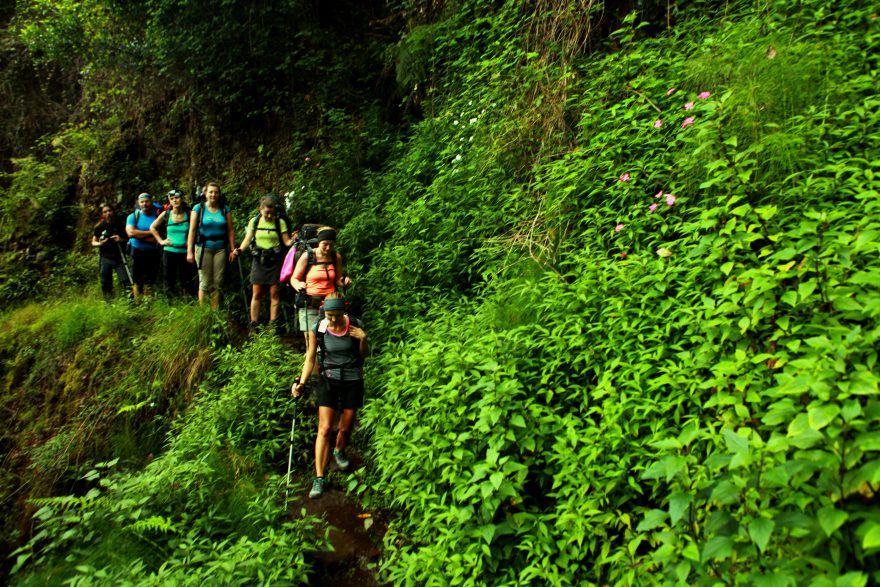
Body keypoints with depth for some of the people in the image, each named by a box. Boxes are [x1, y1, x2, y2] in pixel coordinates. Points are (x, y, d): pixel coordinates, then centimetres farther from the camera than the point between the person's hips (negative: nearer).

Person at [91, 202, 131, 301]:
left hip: (119, 257, -1)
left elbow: (127, 239, 11)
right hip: (106, 258, 1)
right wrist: (100, 243, -15)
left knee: (125, 281, -12)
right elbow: (93, 242, 8)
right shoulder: (100, 227, 1)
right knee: (106, 284, 6)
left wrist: (121, 240, -11)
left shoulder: (120, 225, 2)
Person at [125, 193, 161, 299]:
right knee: (138, 282, 3)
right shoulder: (133, 216, 4)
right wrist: (150, 232, -12)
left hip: (153, 253, 0)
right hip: (138, 252, 0)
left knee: (149, 283, 4)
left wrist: (139, 235, -11)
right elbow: (131, 232, -13)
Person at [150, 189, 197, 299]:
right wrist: (160, 240, 7)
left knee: (187, 280, 1)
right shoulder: (166, 214, 3)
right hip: (170, 252, 2)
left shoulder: (189, 214, -3)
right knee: (169, 279, 7)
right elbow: (152, 227, 15)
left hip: (185, 252, -1)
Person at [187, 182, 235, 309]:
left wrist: (232, 250, -1)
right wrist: (189, 251, -7)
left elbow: (230, 230, 5)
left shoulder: (225, 209, 8)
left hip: (220, 248, 2)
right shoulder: (198, 208, 2)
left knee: (217, 283, 4)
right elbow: (192, 230, -2)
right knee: (205, 282, -2)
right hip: (203, 247, -2)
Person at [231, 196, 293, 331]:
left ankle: (273, 325, 8)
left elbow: (286, 241, -2)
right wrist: (239, 250, -13)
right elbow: (247, 239, 4)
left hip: (275, 260, -1)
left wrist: (293, 241, -24)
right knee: (257, 294, 1)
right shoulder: (254, 222, 7)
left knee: (275, 293, 0)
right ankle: (253, 325, 7)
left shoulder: (280, 222, 2)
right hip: (259, 260, 1)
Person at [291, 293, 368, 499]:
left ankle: (339, 452, 45)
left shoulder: (356, 326, -9)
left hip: (353, 381, 1)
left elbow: (362, 356, 3)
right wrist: (301, 382, -8)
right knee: (324, 429, -8)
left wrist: (363, 339, -16)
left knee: (345, 428, 12)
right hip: (328, 380, -1)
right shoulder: (317, 330, -10)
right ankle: (319, 478, -2)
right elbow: (310, 359, 2)